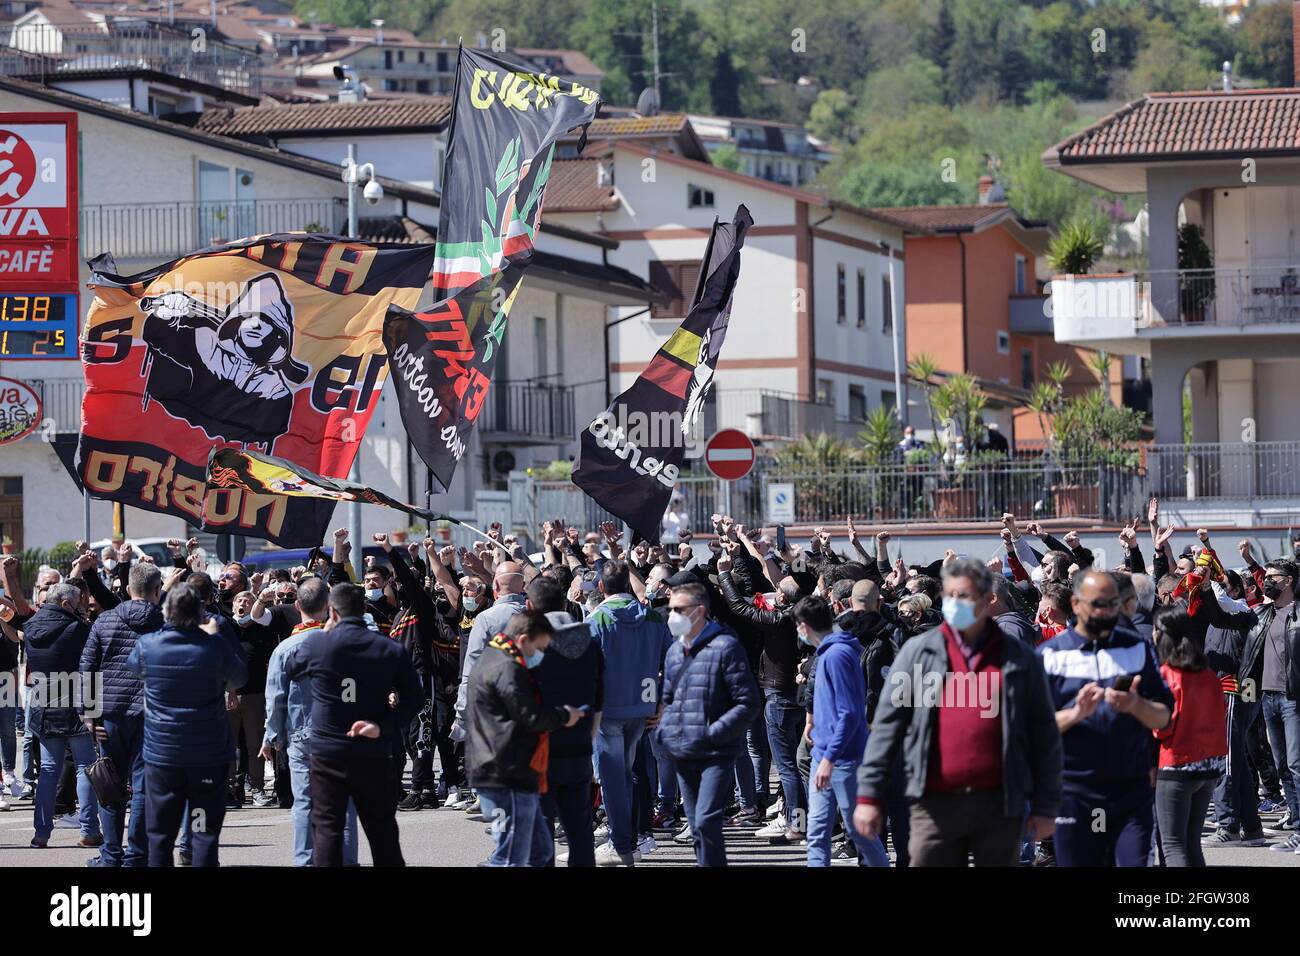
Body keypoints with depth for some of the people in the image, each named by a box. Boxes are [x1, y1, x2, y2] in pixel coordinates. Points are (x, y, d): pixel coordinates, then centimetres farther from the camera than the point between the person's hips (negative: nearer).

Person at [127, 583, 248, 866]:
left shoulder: (147, 645, -9)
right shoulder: (215, 645, -12)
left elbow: (132, 665, 15)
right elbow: (239, 678, 6)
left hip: (161, 752, 1)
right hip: (208, 752, -1)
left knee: (160, 832, 10)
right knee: (206, 831, 2)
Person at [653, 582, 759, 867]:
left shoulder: (725, 647, -8)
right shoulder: (675, 651, 14)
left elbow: (748, 703, -10)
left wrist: (713, 733, -16)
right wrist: (663, 730, 9)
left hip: (716, 755, -7)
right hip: (683, 756, 7)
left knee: (706, 823, -18)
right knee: (697, 828, 10)